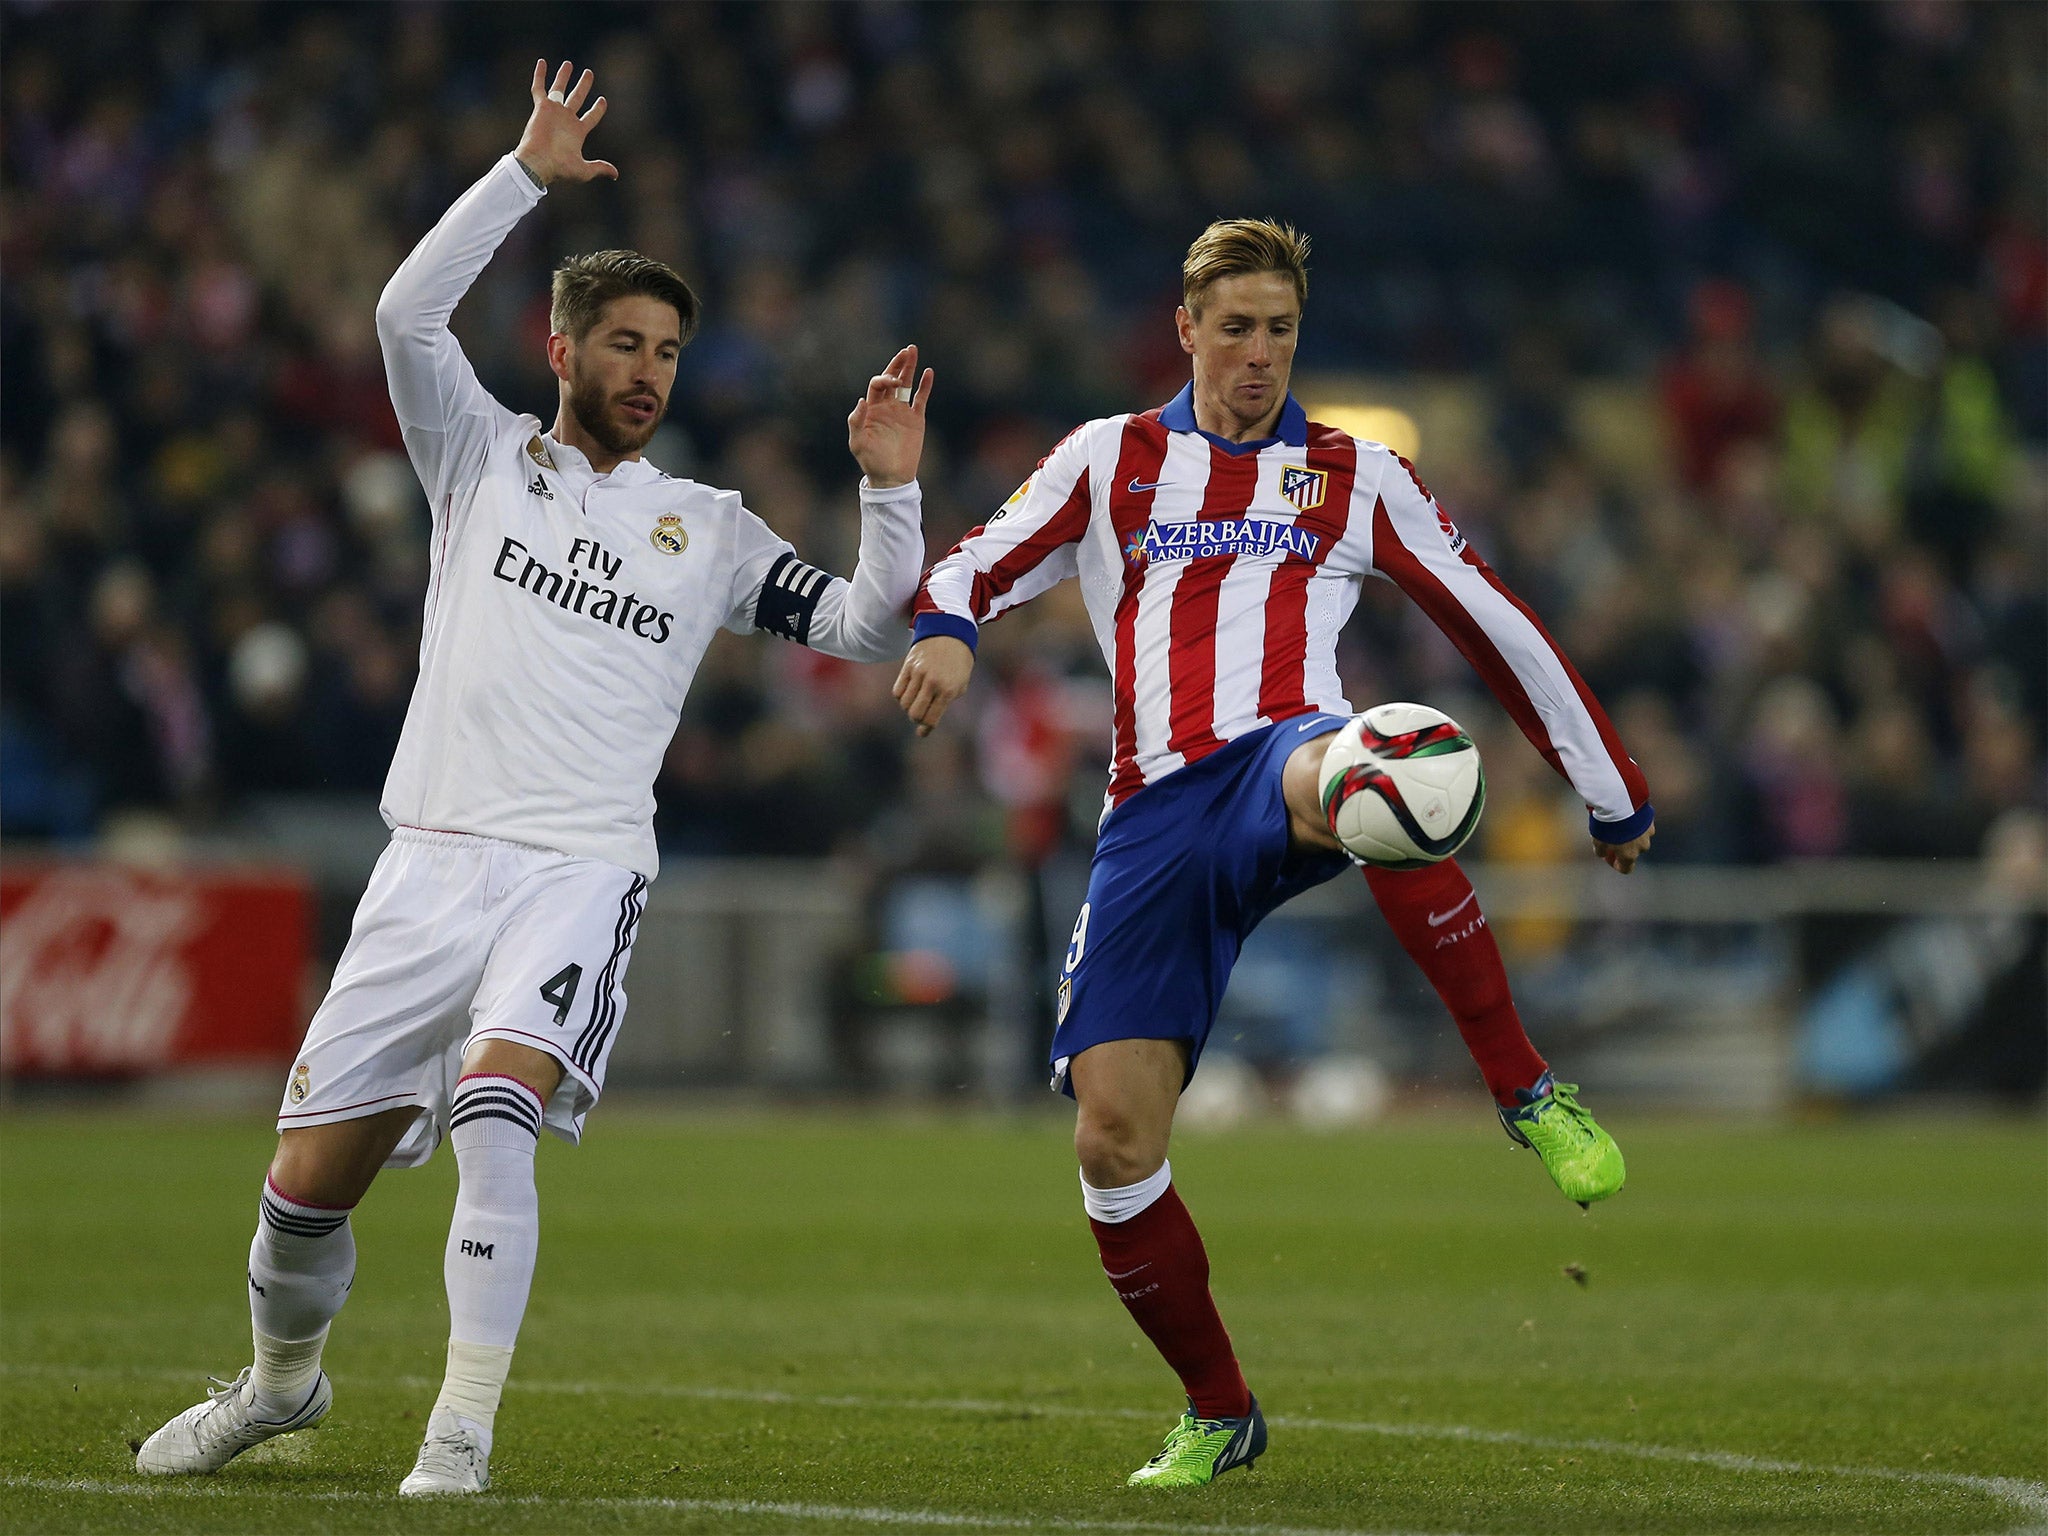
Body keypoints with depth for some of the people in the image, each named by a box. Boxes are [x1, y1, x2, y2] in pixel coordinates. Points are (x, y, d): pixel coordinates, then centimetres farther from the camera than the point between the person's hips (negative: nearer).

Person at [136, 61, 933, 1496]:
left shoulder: (708, 527, 14)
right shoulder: (485, 458, 11)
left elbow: (870, 627, 12)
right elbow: (410, 313, -5)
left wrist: (892, 488, -3)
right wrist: (528, 173, -9)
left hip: (583, 876, -1)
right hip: (435, 864, 1)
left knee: (492, 1107, -29)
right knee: (308, 1179, 2)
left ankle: (466, 1426, -26)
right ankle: (284, 1378, 31)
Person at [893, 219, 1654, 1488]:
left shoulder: (1356, 478, 18)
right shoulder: (1112, 461, 21)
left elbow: (1497, 628, 21)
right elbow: (979, 569, 14)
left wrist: (1613, 795, 23)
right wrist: (946, 631, -11)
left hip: (1284, 758, -3)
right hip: (1158, 810, 3)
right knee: (1113, 1144, -8)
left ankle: (1530, 1095, -36)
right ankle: (1219, 1415, 14)